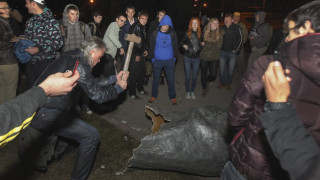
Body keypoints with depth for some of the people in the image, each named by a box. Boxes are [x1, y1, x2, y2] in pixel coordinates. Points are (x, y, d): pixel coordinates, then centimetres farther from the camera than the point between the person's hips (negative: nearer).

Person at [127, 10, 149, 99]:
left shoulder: (143, 27, 11)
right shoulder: (134, 27, -15)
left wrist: (146, 49, 11)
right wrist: (136, 55, -16)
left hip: (142, 53, 8)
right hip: (135, 54, -8)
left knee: (142, 72, 15)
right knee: (134, 74, -3)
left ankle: (140, 88, 33)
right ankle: (132, 93, 7)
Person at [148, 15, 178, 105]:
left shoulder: (172, 34, 0)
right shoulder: (155, 33, -1)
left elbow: (175, 46, 8)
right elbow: (151, 46, 5)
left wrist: (174, 58, 3)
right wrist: (152, 58, 1)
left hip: (170, 61, 0)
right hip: (157, 60, 0)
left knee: (171, 79, 4)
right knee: (156, 79, 10)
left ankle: (172, 97, 17)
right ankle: (154, 96, 26)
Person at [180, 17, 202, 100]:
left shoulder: (200, 34, -3)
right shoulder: (187, 33, -3)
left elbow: (202, 45, 8)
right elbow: (181, 42, 9)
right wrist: (184, 45, -11)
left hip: (196, 58, 1)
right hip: (187, 57, -1)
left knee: (194, 76, 8)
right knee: (188, 76, 4)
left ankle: (192, 92, 26)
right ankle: (187, 92, 22)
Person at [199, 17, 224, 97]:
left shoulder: (220, 33, -8)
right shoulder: (205, 31, -7)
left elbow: (219, 46, -5)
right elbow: (201, 41, 5)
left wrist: (207, 44, -7)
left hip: (214, 57, 0)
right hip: (204, 56, 0)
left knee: (213, 74, 1)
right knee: (203, 74, 10)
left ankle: (207, 81, 36)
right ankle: (204, 88, 33)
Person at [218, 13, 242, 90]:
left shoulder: (236, 28, -6)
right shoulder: (222, 28, 2)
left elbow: (240, 39, -5)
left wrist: (236, 50, -7)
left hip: (232, 52, -2)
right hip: (223, 52, 2)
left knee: (231, 69, 7)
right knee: (222, 69, 7)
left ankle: (228, 83, 23)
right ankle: (222, 83, 22)